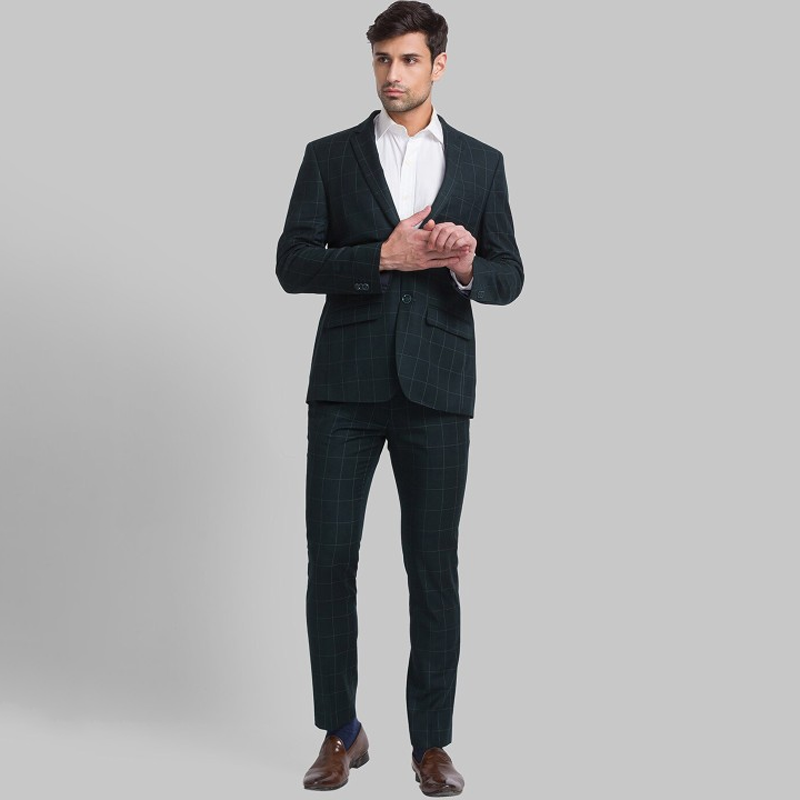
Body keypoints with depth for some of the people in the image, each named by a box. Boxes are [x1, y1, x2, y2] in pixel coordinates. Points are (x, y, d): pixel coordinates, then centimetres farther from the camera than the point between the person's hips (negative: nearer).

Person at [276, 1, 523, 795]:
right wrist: (386, 256, -15)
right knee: (329, 559, 1)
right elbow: (292, 264, -2)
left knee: (434, 566, 3)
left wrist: (466, 266, -14)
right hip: (346, 384, 0)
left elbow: (508, 278, 9)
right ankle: (340, 733, 16)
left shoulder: (481, 163, 10)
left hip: (436, 387, 0)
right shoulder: (329, 156, 7)